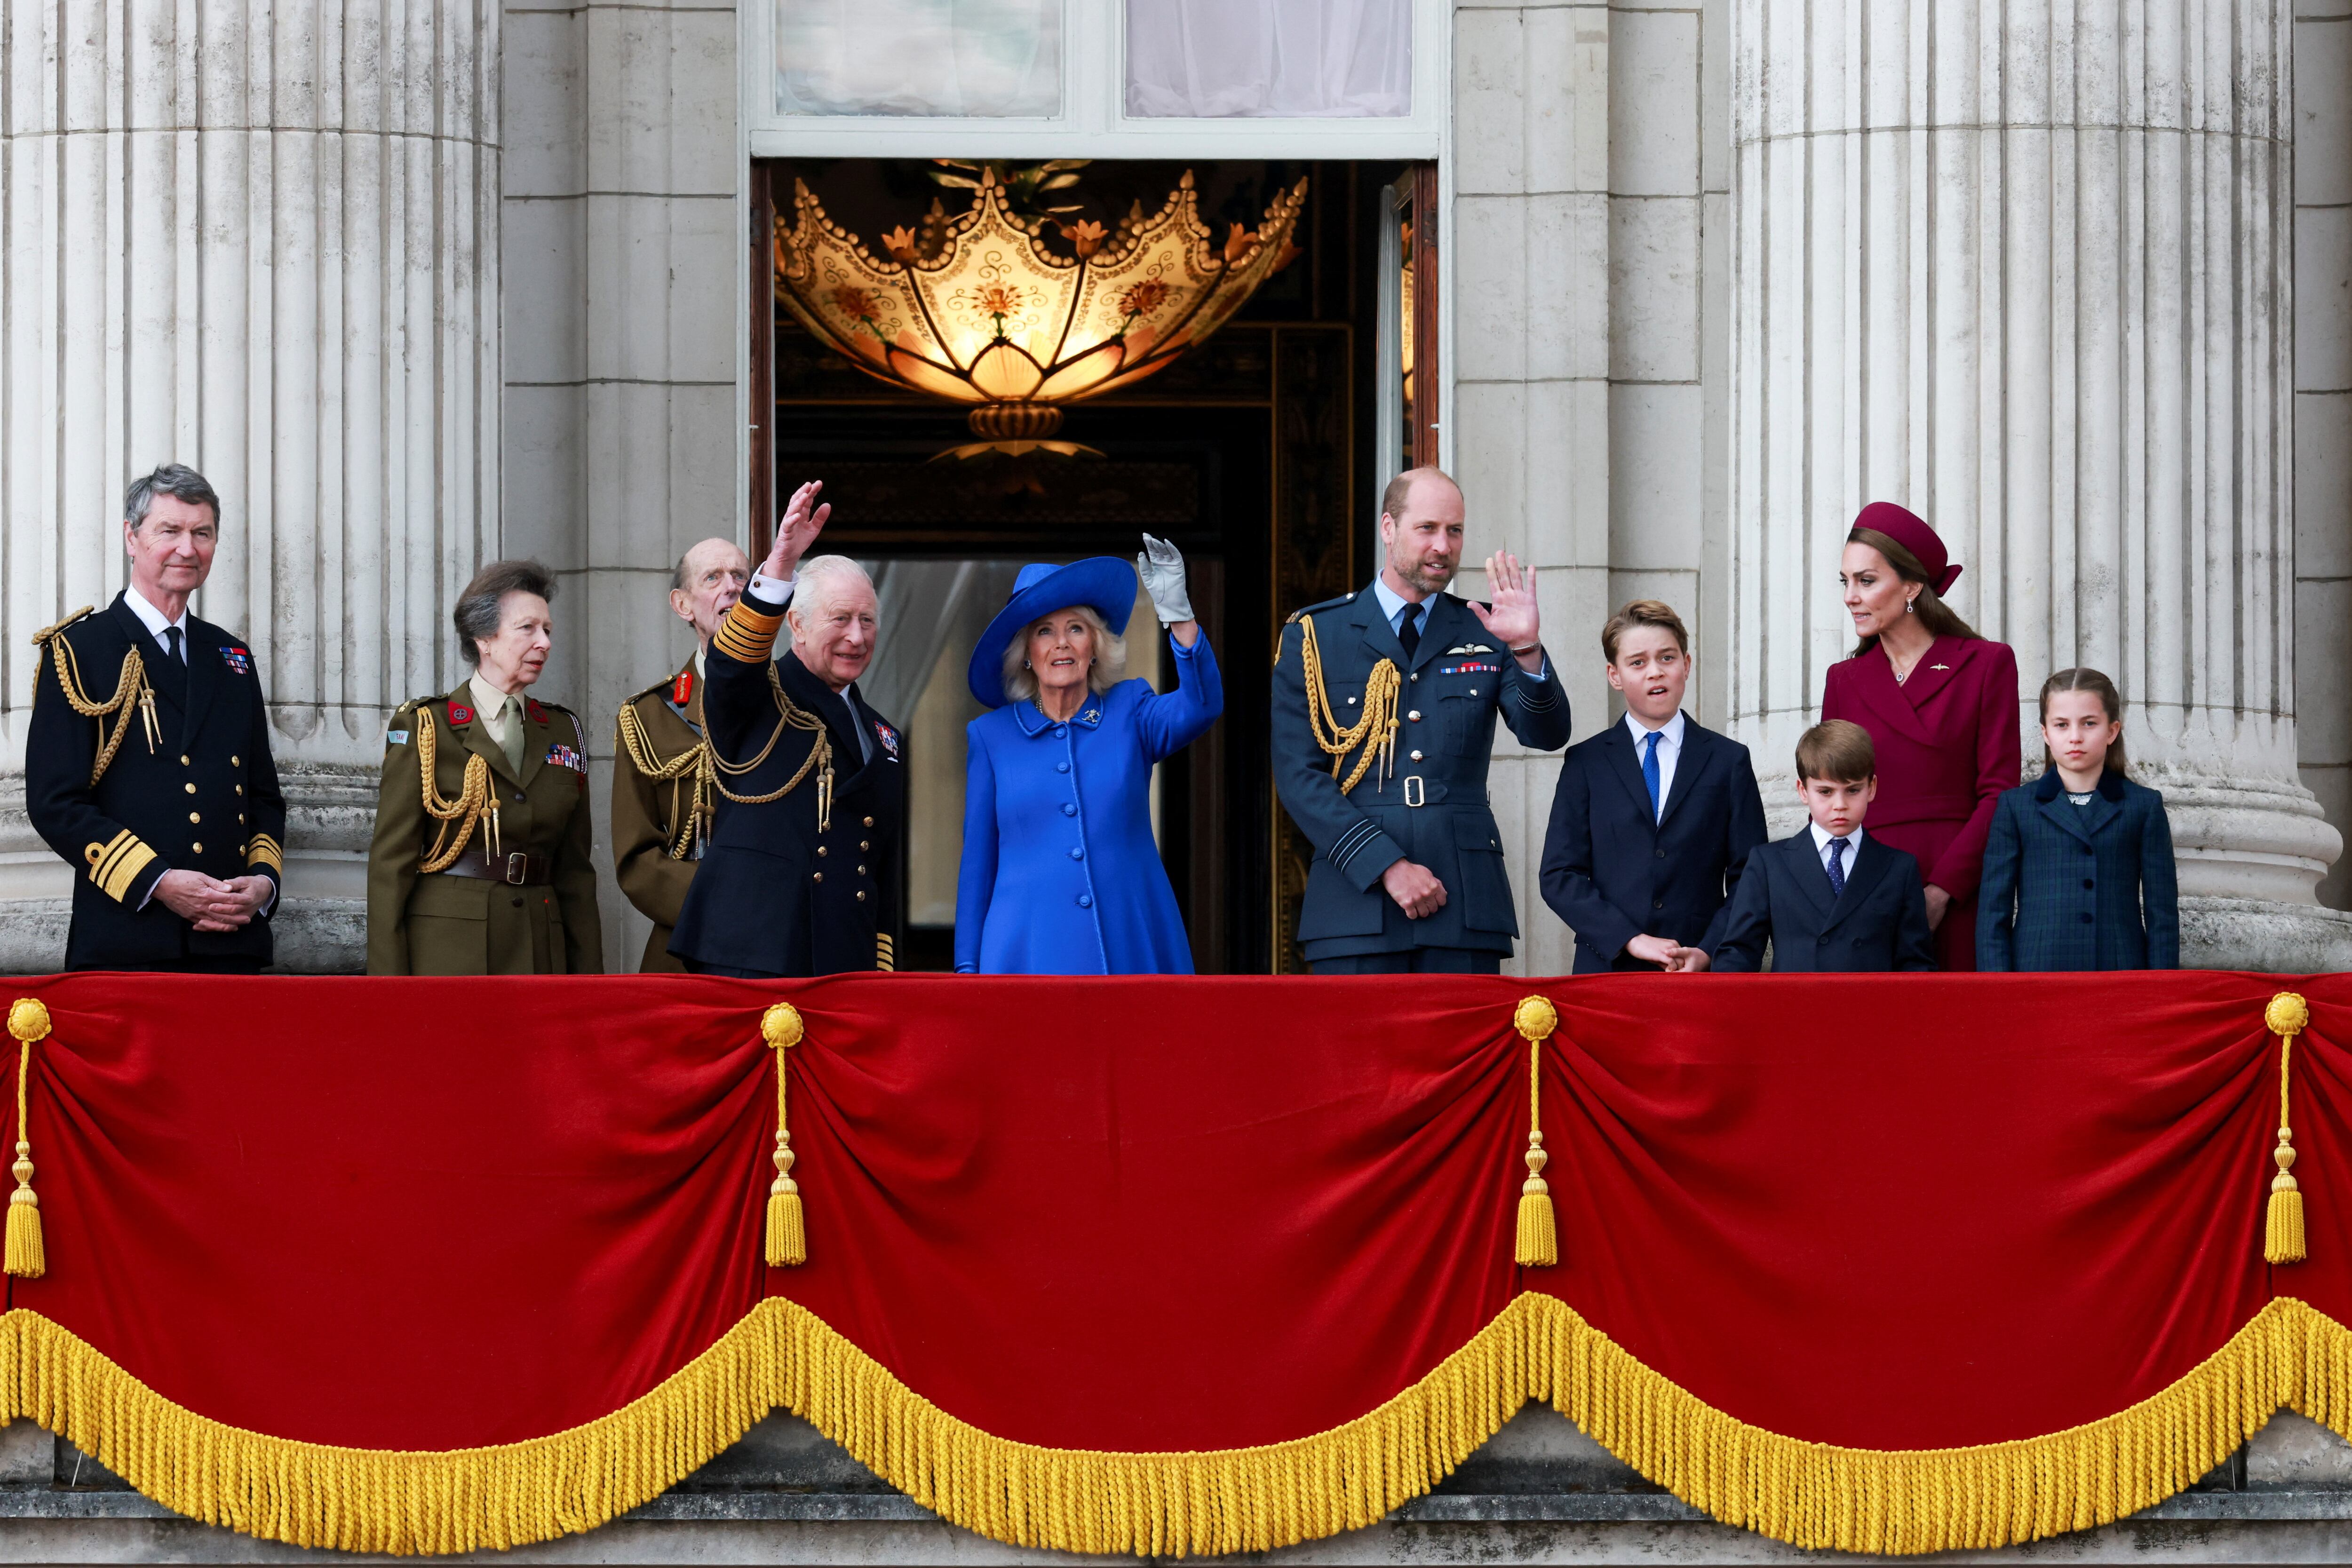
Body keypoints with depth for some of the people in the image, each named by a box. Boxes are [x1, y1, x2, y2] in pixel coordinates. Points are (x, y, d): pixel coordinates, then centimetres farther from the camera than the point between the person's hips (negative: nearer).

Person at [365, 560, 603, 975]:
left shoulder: (561, 731, 15)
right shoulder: (423, 728, 1)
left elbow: (575, 868, 14)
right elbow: (390, 863, -3)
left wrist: (588, 977, 7)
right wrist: (389, 998, -10)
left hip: (538, 955, 4)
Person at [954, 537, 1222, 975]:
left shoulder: (1131, 713, 8)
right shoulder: (990, 737, 9)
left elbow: (1201, 707, -13)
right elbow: (977, 862, 11)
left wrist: (1178, 612, -26)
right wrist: (968, 968, 7)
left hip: (1131, 953, 0)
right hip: (1032, 955, 0)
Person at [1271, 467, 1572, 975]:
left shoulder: (1484, 636, 13)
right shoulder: (1314, 635, 7)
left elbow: (1547, 735, 1)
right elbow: (1298, 775, 0)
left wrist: (1528, 649, -19)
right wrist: (1387, 867, -10)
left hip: (1465, 902, 1)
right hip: (1356, 902, -1)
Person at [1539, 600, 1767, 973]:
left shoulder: (1728, 760, 10)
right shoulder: (1585, 763, 9)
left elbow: (1749, 880, 6)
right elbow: (1560, 876, 2)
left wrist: (1709, 952, -10)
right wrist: (1631, 941, -10)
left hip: (1703, 972, 0)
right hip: (1608, 967, 0)